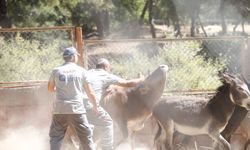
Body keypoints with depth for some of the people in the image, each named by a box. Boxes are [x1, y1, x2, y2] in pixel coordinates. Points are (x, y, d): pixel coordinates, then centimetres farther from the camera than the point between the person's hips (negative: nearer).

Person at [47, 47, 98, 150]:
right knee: (86, 137, 5)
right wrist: (95, 106, 20)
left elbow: (50, 89, 18)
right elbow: (90, 93, 5)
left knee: (55, 137, 10)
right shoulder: (81, 71, 1)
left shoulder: (56, 71, 4)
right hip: (77, 110, -2)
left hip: (59, 110, 2)